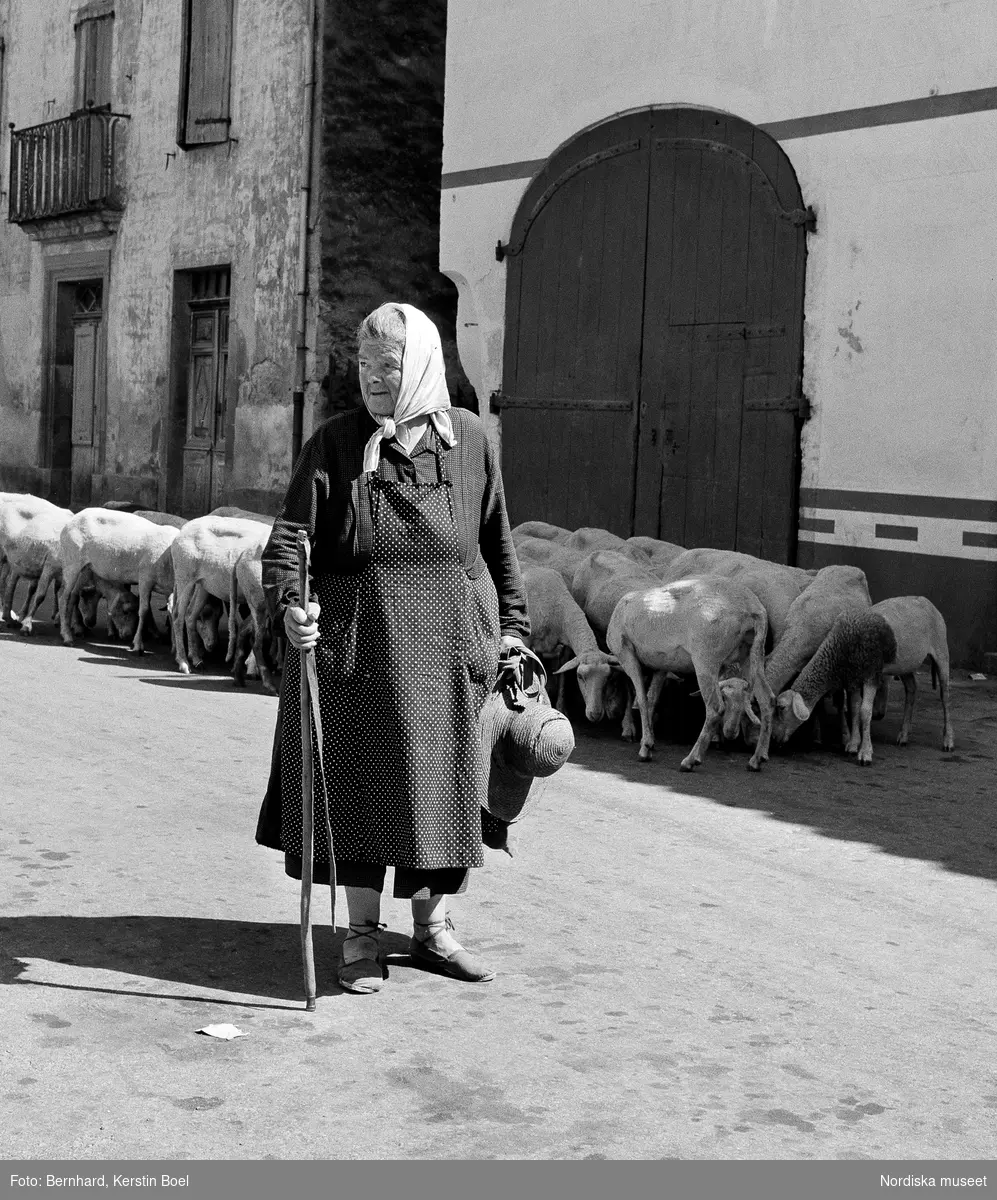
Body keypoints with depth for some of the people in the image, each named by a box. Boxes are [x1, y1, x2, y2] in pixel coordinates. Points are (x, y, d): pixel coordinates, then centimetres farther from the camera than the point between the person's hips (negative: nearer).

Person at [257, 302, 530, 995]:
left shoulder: (468, 438, 5)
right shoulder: (337, 440, 0)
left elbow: (498, 540, 12)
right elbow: (291, 532, -7)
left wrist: (511, 623, 10)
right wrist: (289, 600, -25)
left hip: (448, 641, 2)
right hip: (354, 637, -1)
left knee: (440, 778, 9)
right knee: (356, 780, 2)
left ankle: (433, 928, 24)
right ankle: (362, 935, 15)